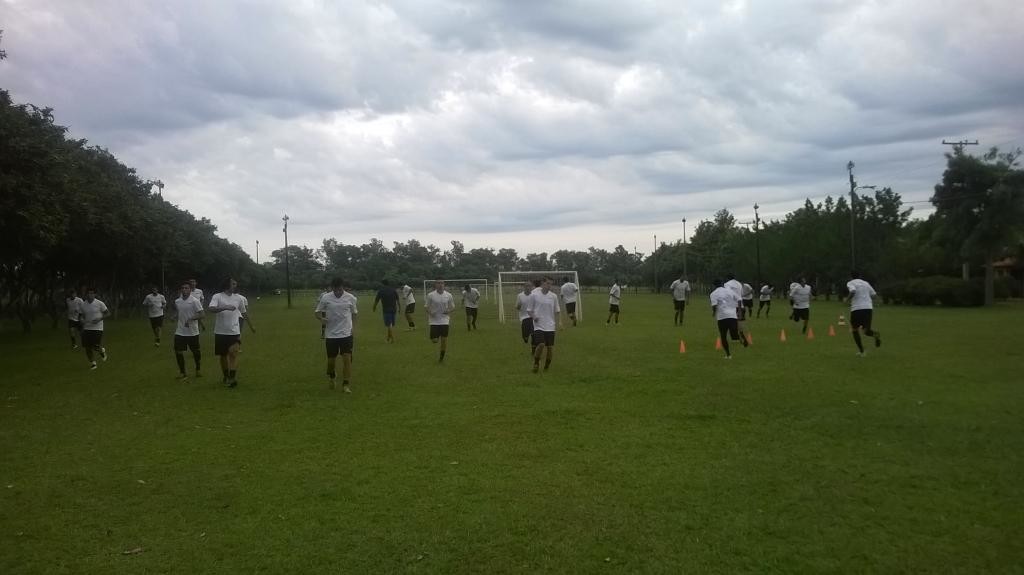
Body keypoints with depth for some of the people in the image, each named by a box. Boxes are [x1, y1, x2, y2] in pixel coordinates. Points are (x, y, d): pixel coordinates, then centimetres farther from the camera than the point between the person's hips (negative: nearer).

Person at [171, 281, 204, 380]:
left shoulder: (194, 301, -11)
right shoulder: (177, 301, 6)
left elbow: (201, 314, -15)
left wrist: (190, 319, -26)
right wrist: (174, 317, 2)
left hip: (192, 332, -4)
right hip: (180, 331, 4)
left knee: (195, 352, 9)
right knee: (178, 352, 0)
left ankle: (198, 369, 30)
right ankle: (182, 372, 13)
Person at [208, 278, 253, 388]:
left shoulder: (239, 298, 6)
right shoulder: (217, 296, -5)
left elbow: (245, 313, 18)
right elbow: (211, 309, -23)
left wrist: (251, 326, 22)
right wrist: (225, 307, -35)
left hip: (234, 331, 1)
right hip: (220, 332, -1)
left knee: (233, 353, -15)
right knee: (223, 355, 10)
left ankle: (233, 378, -19)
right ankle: (226, 377, 27)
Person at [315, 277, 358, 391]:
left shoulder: (351, 298, -4)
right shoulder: (325, 298, -5)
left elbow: (355, 313, 10)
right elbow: (317, 311, 4)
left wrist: (353, 327, -1)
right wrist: (321, 318, -18)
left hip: (346, 334, 0)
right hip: (331, 334, 1)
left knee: (347, 358, -8)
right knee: (331, 359, 9)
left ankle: (346, 385, -1)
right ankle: (331, 376, 40)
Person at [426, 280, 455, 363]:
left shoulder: (448, 295, 1)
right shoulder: (430, 295, -3)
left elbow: (453, 307, 9)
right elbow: (427, 307, 3)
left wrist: (449, 311, -12)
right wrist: (430, 312, -18)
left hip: (445, 320, 1)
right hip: (434, 321, -1)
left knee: (444, 340, -1)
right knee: (434, 340, -6)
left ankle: (441, 358, 16)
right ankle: (437, 337, 33)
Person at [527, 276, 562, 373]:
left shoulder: (553, 296, 3)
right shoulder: (534, 295, -3)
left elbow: (557, 310, 11)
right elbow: (529, 310, 4)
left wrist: (559, 322, -2)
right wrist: (533, 317, -14)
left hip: (550, 326, 3)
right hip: (538, 325, -3)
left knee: (550, 347, 1)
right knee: (541, 344, -19)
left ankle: (547, 366, 20)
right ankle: (536, 363, 6)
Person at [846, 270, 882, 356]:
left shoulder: (850, 283, 4)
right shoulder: (866, 283, 19)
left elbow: (853, 291, -17)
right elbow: (874, 294, 18)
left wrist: (849, 299, 0)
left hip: (856, 308, -4)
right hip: (868, 307, 4)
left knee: (855, 329, 16)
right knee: (866, 331, 11)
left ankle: (861, 351, 11)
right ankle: (876, 334, -24)